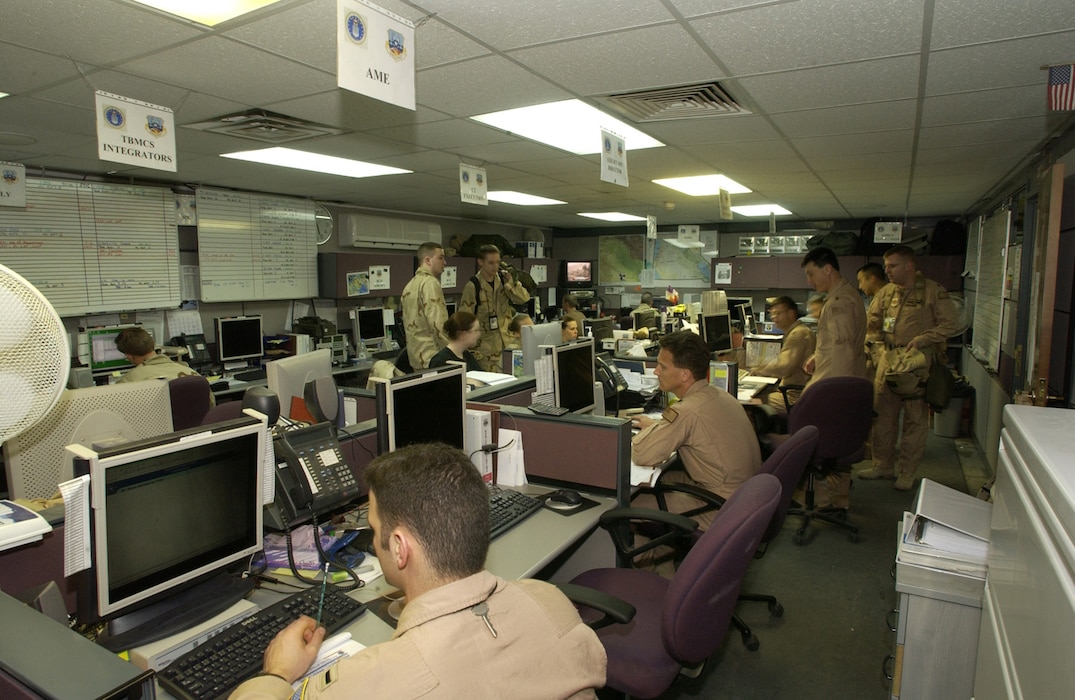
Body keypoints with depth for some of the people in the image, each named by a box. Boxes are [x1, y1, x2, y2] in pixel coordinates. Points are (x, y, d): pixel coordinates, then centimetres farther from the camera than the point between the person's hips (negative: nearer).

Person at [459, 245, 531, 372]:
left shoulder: (503, 278, 5)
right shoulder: (472, 286, -9)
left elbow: (524, 298, -3)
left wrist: (510, 282, -15)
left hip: (508, 342, 5)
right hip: (486, 347, -4)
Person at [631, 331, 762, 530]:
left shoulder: (687, 412, -27)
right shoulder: (721, 396, 1)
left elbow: (641, 455, -23)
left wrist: (649, 429, -3)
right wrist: (655, 426, 10)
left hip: (722, 516, -9)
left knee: (627, 502, -4)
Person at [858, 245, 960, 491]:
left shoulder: (933, 291, -5)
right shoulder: (885, 292, 10)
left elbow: (950, 323, -5)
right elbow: (872, 322, 17)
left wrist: (921, 340, -14)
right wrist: (875, 341, 0)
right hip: (888, 358, 5)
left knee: (915, 419, 2)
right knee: (883, 414, 9)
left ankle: (907, 472, 13)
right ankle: (883, 465, 21)